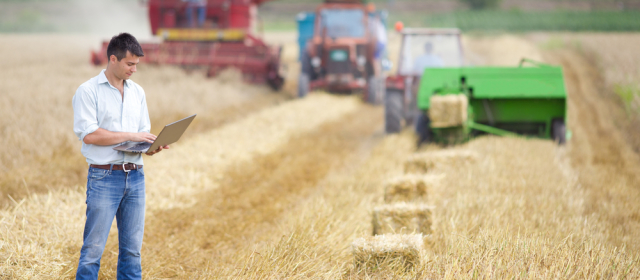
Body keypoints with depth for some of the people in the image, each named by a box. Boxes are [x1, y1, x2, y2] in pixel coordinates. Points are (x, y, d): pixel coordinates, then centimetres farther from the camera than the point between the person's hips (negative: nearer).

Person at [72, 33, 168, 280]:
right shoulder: (88, 91, -5)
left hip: (135, 176, 6)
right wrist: (130, 136, -15)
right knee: (93, 248, -5)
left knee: (132, 248, 8)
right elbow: (88, 134, -15)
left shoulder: (137, 92, 14)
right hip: (104, 177, -6)